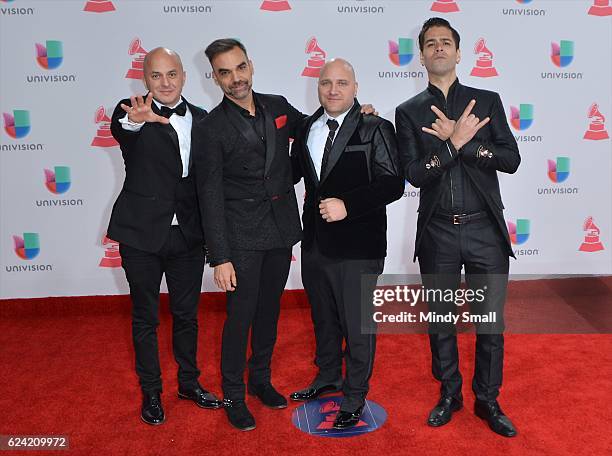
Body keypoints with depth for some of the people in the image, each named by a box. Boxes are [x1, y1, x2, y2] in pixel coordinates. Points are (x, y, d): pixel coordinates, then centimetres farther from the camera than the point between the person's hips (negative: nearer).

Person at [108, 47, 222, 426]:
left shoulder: (202, 119, 4)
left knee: (187, 313, 17)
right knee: (146, 317, 12)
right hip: (142, 235, -3)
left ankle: (189, 381, 36)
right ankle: (151, 391, 30)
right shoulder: (132, 113, -7)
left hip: (188, 235, 3)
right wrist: (133, 120, -55)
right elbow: (120, 131, -32)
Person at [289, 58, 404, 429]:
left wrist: (347, 205, -24)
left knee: (357, 323, 7)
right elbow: (294, 171, 21)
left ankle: (355, 396, 27)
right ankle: (328, 377, 45)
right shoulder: (307, 128, 9)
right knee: (323, 318, 22)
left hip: (357, 246, -6)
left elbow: (393, 184, -16)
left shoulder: (376, 129, -9)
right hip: (315, 243, 6)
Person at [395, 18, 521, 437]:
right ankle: (450, 394, 34)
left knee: (491, 324, 7)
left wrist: (462, 139, -15)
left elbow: (511, 160, -4)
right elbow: (413, 174, -8)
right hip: (437, 233, 0)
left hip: (485, 230, 0)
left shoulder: (487, 100, 5)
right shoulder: (409, 112, 4)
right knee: (440, 322, 13)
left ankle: (488, 401, 27)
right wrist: (454, 142, -20)